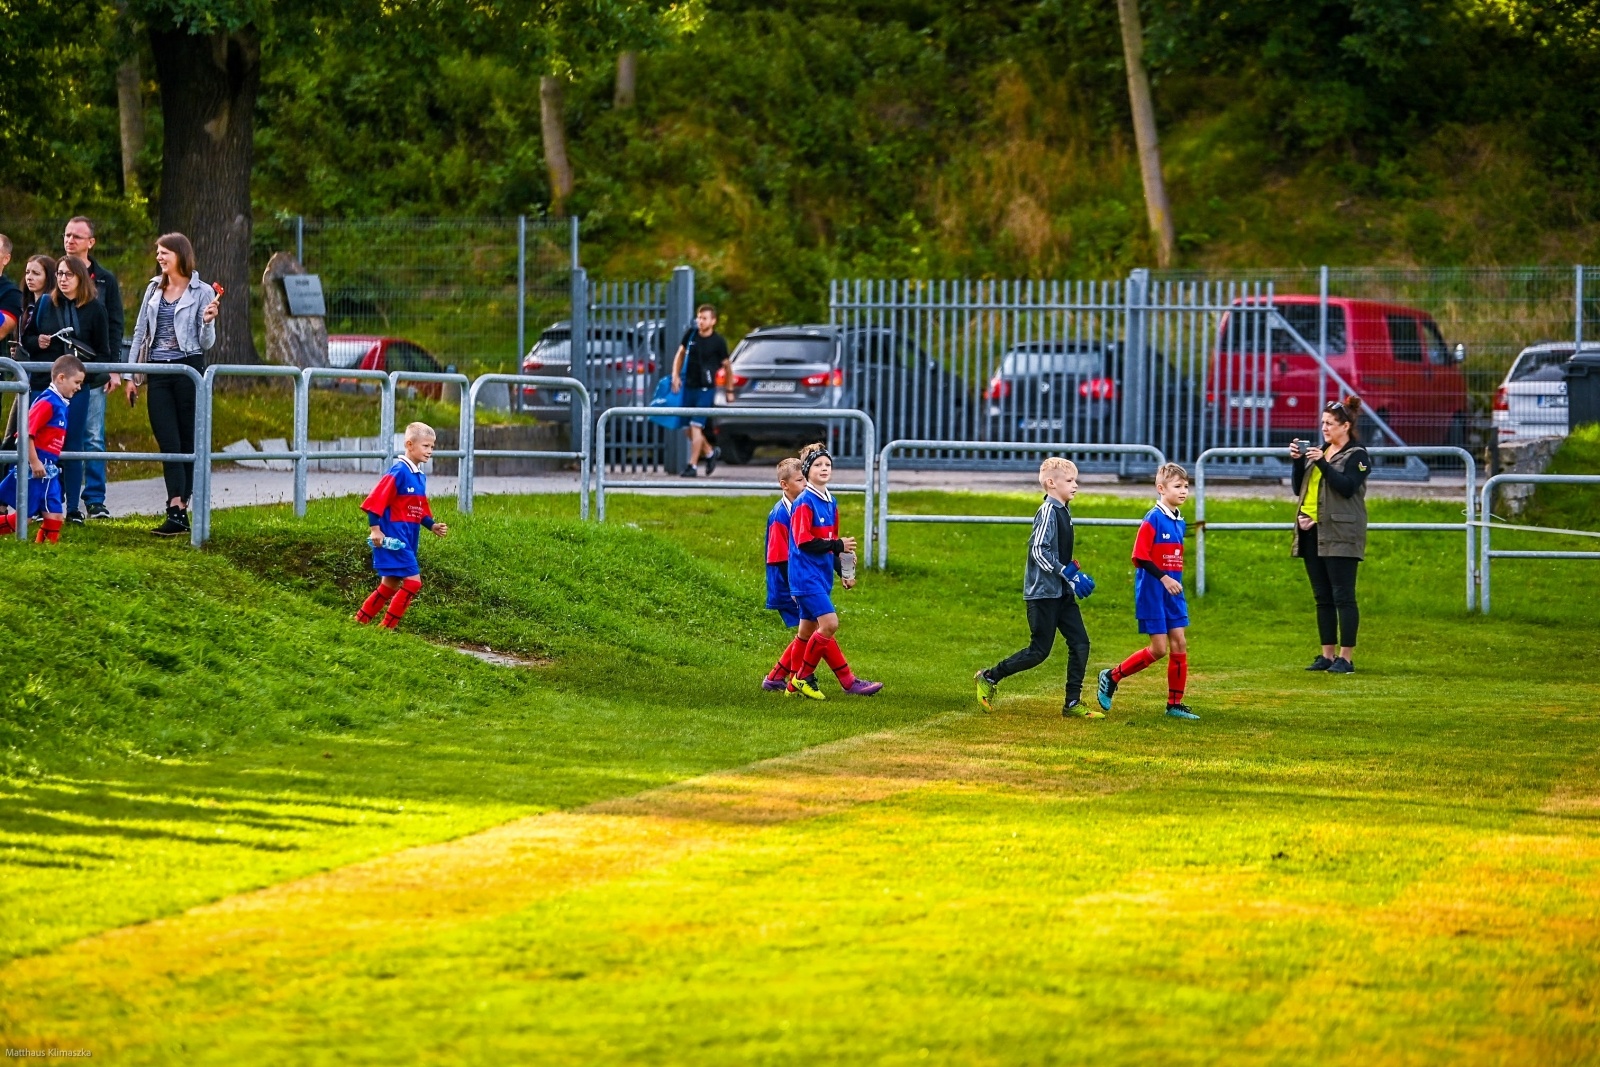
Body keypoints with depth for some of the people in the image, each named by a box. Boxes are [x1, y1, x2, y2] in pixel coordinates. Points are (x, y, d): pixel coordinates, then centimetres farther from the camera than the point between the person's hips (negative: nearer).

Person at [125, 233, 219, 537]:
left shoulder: (202, 293, 0)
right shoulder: (154, 289, 12)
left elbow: (206, 343, 1)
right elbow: (140, 333, 15)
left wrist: (207, 322, -20)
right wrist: (131, 375, 11)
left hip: (188, 369, -4)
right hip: (158, 373, 4)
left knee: (188, 442, 0)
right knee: (168, 443, -6)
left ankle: (180, 509, 0)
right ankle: (176, 511, -13)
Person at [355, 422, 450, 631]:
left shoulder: (420, 476, 12)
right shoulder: (398, 473, -15)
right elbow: (376, 500, -17)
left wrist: (432, 525, 6)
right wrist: (374, 528, -21)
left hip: (409, 539, 9)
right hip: (394, 538, -9)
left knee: (390, 585, 14)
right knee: (413, 581, -13)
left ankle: (361, 619, 25)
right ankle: (387, 626, -6)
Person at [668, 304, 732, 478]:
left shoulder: (718, 342, -6)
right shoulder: (690, 334, 3)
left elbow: (726, 367, 2)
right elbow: (680, 354, 14)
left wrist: (730, 391, 5)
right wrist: (676, 375, 1)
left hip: (706, 389, -5)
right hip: (688, 386, 5)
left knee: (696, 427, -12)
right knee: (688, 430, 9)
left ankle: (692, 466, -8)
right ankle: (710, 453, 31)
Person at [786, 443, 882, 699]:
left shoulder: (830, 503, 14)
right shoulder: (804, 503, -13)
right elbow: (803, 542, -19)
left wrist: (843, 572, 16)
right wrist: (838, 545, -18)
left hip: (822, 576, 9)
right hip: (806, 575, -9)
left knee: (808, 631, 10)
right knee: (829, 624, -15)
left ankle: (798, 682, 14)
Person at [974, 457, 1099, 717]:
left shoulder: (1063, 511, 13)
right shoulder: (1048, 512, -15)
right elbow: (1039, 551, -22)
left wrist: (1074, 573, 10)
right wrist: (1068, 574, -23)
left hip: (1062, 593, 9)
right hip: (1043, 593, -9)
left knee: (1080, 643, 2)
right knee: (1039, 651, -4)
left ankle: (1073, 703, 6)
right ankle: (989, 678, 10)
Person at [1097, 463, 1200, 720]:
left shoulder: (1180, 522, 10)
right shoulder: (1153, 519, -14)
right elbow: (1140, 557, -18)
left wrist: (1176, 581, 12)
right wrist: (1164, 578, -22)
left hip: (1173, 593, 8)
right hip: (1152, 593, -8)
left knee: (1180, 643, 3)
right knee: (1159, 648, -7)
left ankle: (1175, 703, 10)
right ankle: (1112, 677, 10)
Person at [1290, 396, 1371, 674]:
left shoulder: (1357, 455, -3)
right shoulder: (1320, 452, 19)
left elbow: (1347, 487, -17)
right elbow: (1298, 488, 16)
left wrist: (1322, 463, -21)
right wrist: (1297, 461, 2)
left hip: (1340, 535, -8)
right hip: (1313, 534, 8)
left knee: (1343, 597, -7)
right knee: (1323, 598, 9)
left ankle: (1346, 658, -6)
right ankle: (1327, 655, 14)